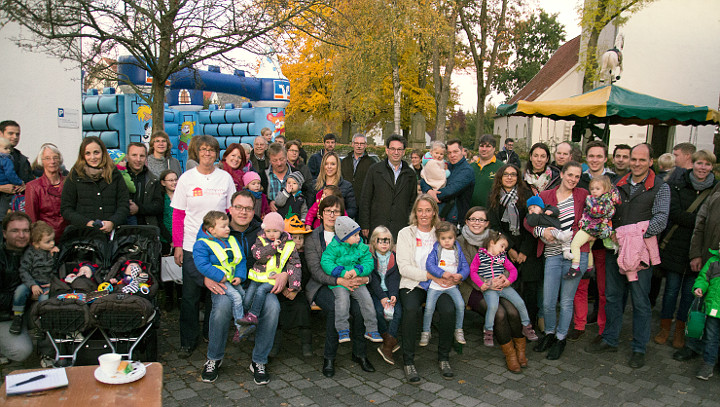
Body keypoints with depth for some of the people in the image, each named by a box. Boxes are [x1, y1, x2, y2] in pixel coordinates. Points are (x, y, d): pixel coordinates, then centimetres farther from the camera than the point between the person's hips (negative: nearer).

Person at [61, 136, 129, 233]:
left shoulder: (115, 175, 13)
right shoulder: (75, 177, 11)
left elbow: (124, 205, 9)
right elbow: (66, 209, 9)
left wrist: (113, 222, -9)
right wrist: (86, 223, -7)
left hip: (112, 232, 0)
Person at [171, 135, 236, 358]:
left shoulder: (225, 178, 3)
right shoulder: (187, 178, 1)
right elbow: (178, 214, 2)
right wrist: (178, 245, -4)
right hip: (192, 245, 0)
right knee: (190, 295, 4)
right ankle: (188, 341, 19)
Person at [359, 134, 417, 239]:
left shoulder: (410, 174, 11)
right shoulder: (374, 170, 5)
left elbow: (413, 202, 15)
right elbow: (366, 200, 4)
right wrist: (365, 226, -2)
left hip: (401, 229, 1)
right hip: (377, 227, -1)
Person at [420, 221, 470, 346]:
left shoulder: (458, 251, 5)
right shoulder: (435, 250, -3)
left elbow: (466, 267, 4)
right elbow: (429, 265, -14)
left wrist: (460, 275, -17)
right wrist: (443, 273, -26)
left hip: (452, 285, 2)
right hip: (435, 285, -2)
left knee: (460, 304, -15)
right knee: (429, 308, -13)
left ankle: (459, 330, 8)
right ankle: (425, 332, 9)